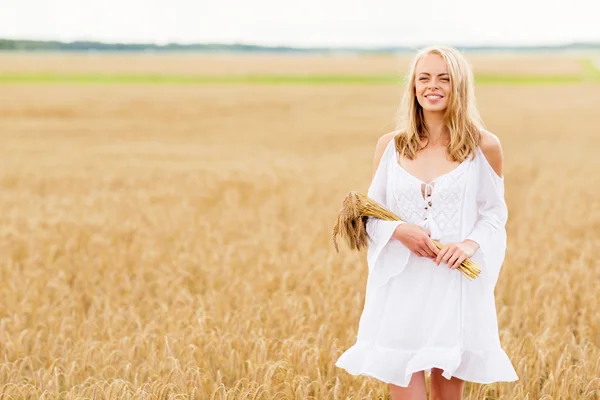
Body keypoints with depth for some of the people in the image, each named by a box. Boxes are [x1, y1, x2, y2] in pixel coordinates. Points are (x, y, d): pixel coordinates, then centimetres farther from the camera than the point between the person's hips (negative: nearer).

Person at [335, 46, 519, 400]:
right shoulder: (390, 146, 5)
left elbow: (495, 214, 7)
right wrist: (398, 230, -11)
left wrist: (472, 243, -13)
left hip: (457, 289, -1)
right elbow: (372, 214, 10)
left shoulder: (484, 147, 0)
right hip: (401, 289, 1)